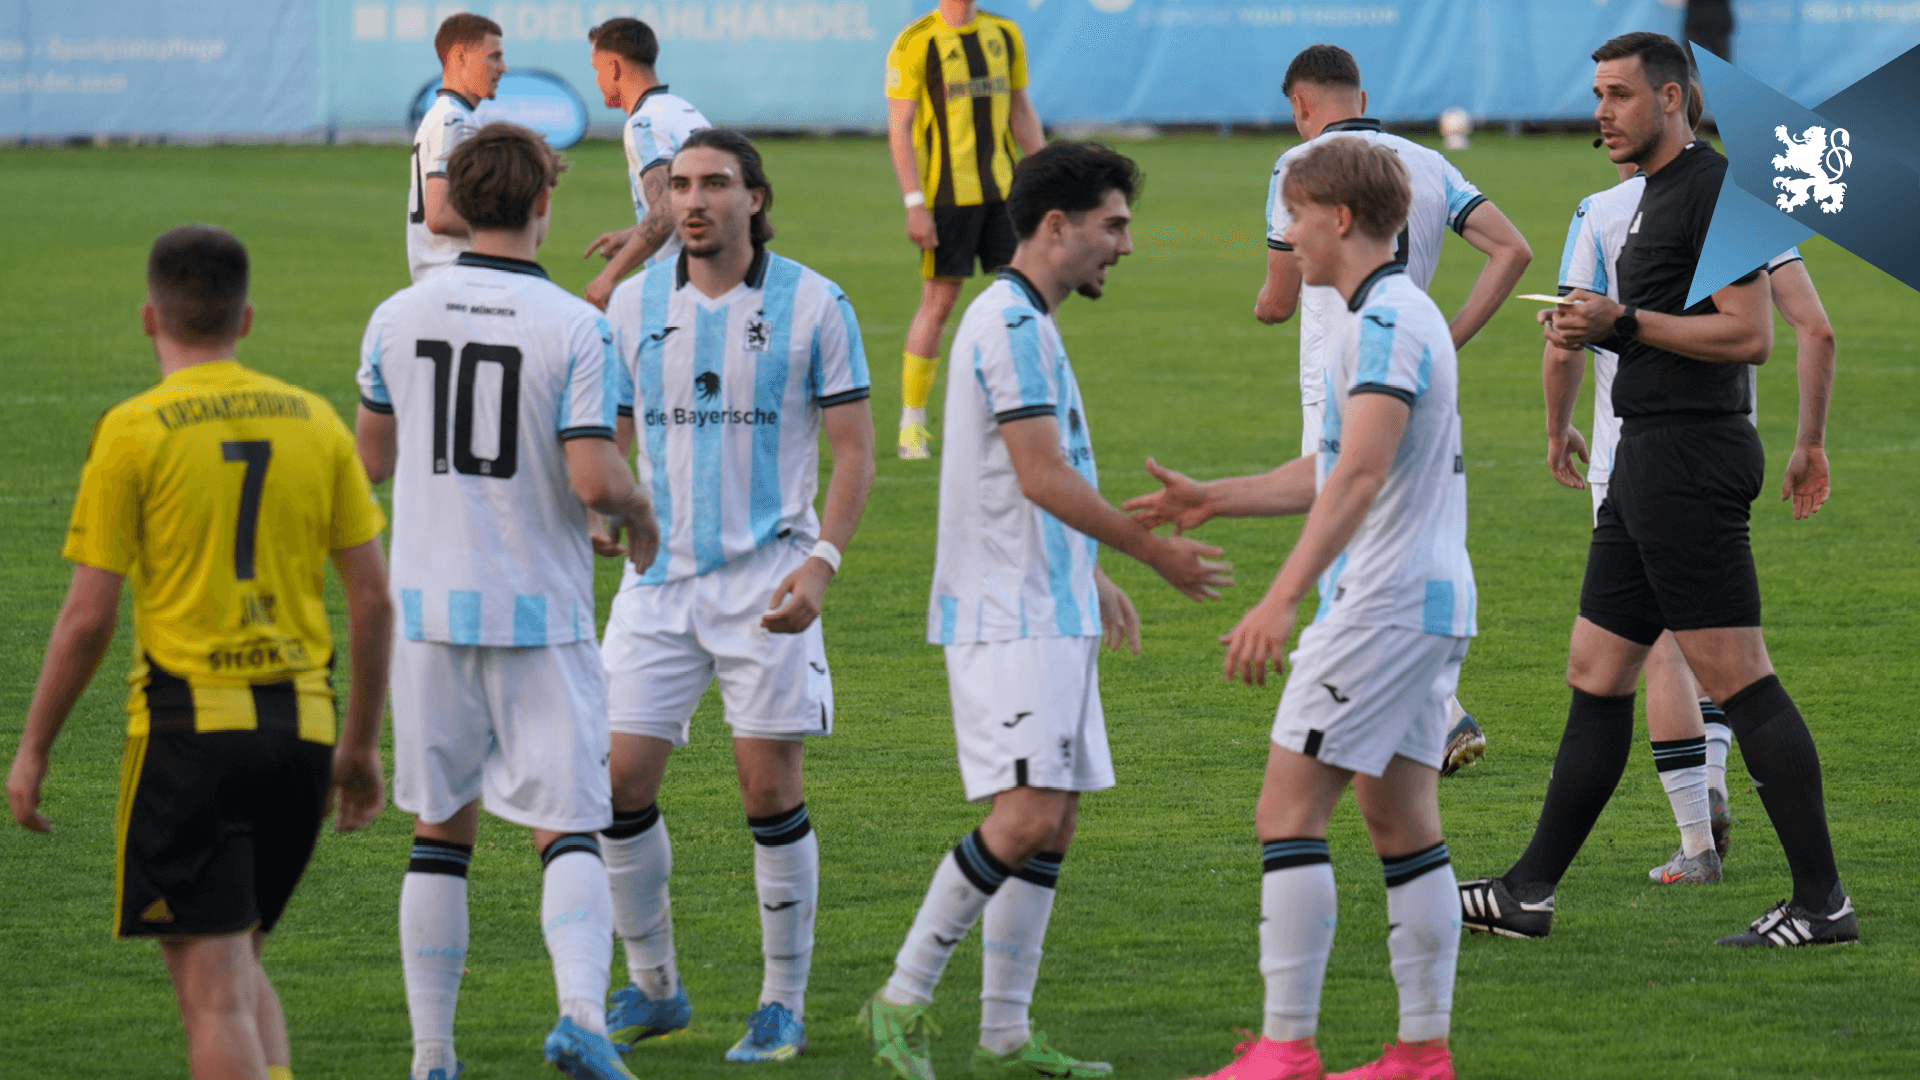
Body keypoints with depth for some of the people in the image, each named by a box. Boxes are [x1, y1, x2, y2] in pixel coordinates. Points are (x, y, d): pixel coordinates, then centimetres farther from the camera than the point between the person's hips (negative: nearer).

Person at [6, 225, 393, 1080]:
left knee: (214, 992, -2)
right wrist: (361, 744, 17)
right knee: (240, 969, 20)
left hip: (189, 727, -5)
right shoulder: (314, 421, 7)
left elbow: (88, 616, -7)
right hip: (303, 722, 5)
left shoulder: (133, 431, -5)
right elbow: (373, 602, 7)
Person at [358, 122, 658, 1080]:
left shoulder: (398, 318, 1)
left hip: (429, 604, 3)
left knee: (441, 829, 12)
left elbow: (373, 457, 13)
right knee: (567, 827, 0)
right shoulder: (573, 328, -11)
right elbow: (595, 479, -16)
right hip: (539, 613, -3)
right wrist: (641, 512, 6)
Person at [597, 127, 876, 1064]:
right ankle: (652, 986, 14)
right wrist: (605, 521, 2)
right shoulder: (634, 302, 6)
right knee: (621, 777, -3)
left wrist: (822, 560, -13)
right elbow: (607, 438, 15)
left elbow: (853, 450, -1)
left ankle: (784, 1004, 8)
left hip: (767, 580, -3)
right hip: (658, 575, 3)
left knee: (769, 786, -4)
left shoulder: (813, 306, -3)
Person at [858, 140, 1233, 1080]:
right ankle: (902, 1001, -8)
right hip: (1011, 621, -10)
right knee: (1025, 816, -16)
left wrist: (1093, 580, 33)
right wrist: (1155, 551, -12)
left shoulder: (1024, 323, 19)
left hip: (1048, 613, 10)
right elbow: (1042, 479, -19)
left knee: (1050, 825, 7)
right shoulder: (1012, 324, -14)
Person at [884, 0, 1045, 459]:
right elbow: (899, 128, -8)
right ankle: (911, 426, 8)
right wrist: (914, 203, -14)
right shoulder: (915, 42, -6)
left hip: (1003, 188, 5)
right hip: (946, 193, -5)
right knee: (938, 303, -2)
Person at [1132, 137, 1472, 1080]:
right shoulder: (1401, 315, 18)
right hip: (1431, 602, 10)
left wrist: (1281, 599, -33)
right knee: (1402, 822, 10)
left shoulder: (1385, 322, -15)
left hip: (1383, 604, -10)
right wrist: (1212, 500, 26)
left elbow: (1359, 477, -26)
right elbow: (1329, 471, 28)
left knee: (1289, 812, -9)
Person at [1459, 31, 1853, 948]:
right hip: (1650, 460, 11)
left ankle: (1822, 902, -8)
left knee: (1738, 681, -10)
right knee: (1594, 676, 12)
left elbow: (1749, 336, -19)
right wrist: (1594, 330, 12)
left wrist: (1625, 323, -17)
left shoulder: (1715, 188, -12)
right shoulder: (1657, 195, 19)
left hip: (1689, 459, -11)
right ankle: (1529, 894, 16)